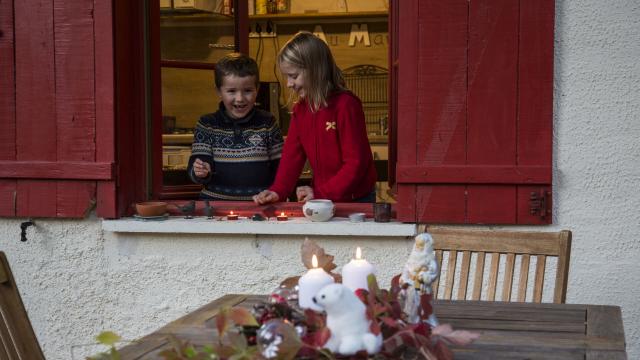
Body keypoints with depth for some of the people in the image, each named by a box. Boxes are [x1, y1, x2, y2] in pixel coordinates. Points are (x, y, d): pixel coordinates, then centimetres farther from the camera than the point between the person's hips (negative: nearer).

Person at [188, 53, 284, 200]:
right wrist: (200, 172, -16)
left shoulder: (267, 123, 8)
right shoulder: (207, 125, 7)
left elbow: (279, 168, 11)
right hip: (216, 202, 0)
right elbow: (193, 170, 5)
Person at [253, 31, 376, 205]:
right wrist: (277, 191, -9)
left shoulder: (346, 105, -15)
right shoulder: (300, 108, 8)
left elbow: (355, 163, -19)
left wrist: (321, 194, -23)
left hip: (356, 200, -6)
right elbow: (292, 154, 6)